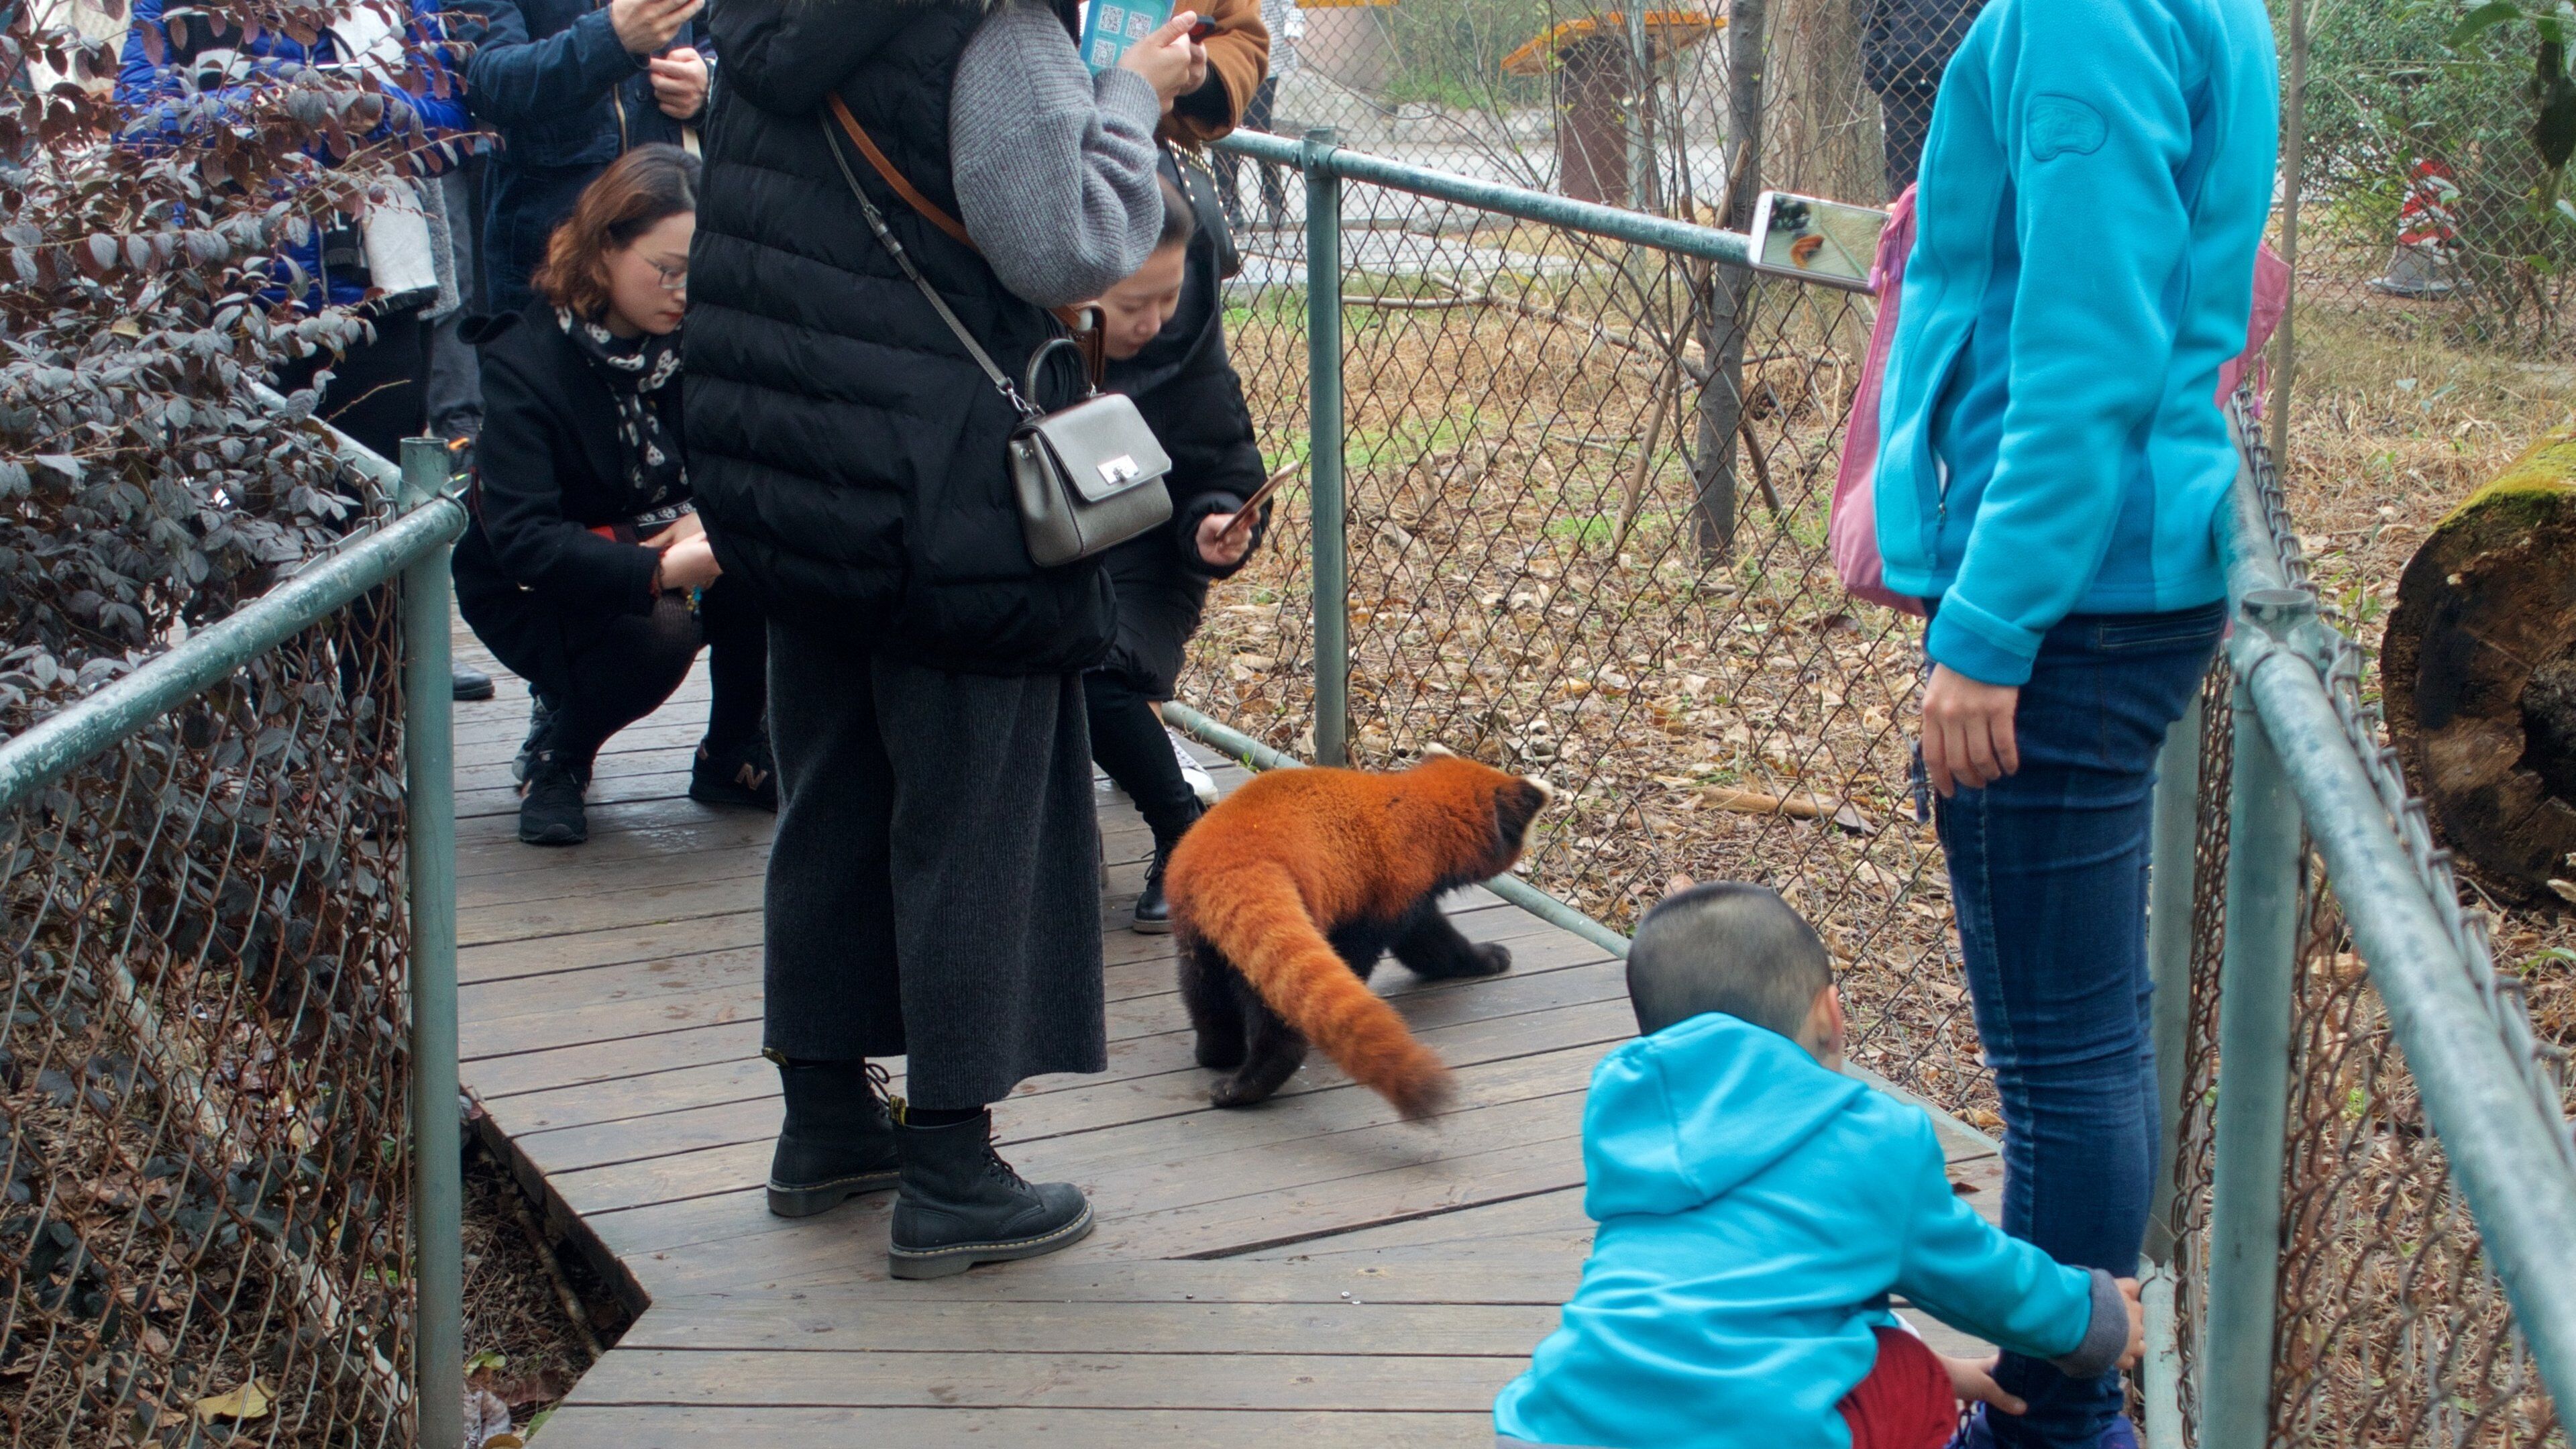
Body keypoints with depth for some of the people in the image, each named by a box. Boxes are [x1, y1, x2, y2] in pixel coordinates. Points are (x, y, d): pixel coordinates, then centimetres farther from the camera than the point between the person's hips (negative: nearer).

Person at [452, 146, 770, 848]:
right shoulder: (525, 363, -23)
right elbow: (522, 540, -33)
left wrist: (710, 516, -32)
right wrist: (659, 570, -47)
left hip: (661, 553, 5)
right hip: (537, 595, -4)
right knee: (658, 634, -35)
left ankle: (731, 757, -4)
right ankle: (558, 760, -4)